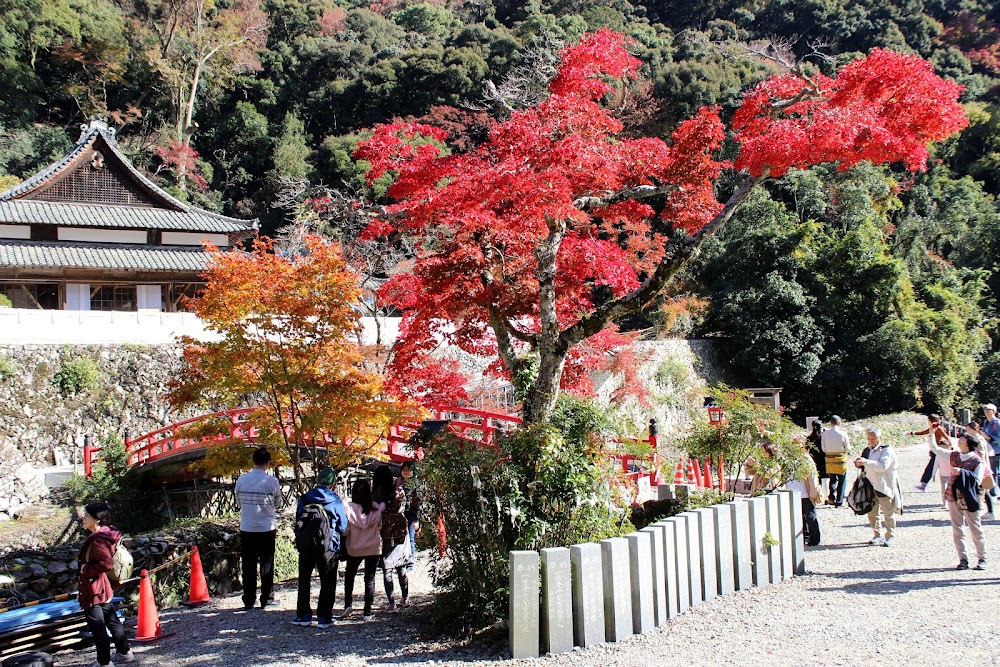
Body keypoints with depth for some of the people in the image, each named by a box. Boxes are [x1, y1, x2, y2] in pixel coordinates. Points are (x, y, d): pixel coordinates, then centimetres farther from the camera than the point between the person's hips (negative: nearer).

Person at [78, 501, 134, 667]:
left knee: (97, 626, -1)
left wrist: (87, 568, -20)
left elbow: (107, 563, -33)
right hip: (104, 589, 10)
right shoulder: (104, 535, 7)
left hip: (93, 590, -10)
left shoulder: (97, 540, -23)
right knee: (112, 621, 18)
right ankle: (124, 653, 29)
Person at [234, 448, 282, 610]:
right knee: (267, 566, 9)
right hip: (267, 529, -2)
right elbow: (277, 504, 3)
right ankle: (266, 599, 12)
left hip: (246, 529, 2)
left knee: (248, 566, 8)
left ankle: (249, 601, 10)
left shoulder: (242, 479, -3)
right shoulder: (272, 481, -10)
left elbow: (238, 502, 9)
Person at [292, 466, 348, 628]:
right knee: (327, 583, 8)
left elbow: (298, 521, 5)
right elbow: (343, 527, 1)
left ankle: (303, 615, 13)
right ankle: (324, 617, 6)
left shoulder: (304, 498, -2)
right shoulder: (336, 501, -6)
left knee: (304, 581, 14)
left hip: (306, 546, 2)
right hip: (329, 547, -1)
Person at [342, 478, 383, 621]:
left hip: (354, 548, -1)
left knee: (349, 575, 21)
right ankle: (368, 612, 7)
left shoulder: (349, 507, -14)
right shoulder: (376, 508, -7)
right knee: (370, 579, 8)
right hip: (374, 548, 1)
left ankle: (348, 604, 11)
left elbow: (345, 530, -12)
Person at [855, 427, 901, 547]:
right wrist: (858, 463, -3)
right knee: (871, 513, 8)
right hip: (870, 486, 6)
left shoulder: (887, 450, -10)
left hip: (884, 486, -6)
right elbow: (865, 467, 21)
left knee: (888, 513, 2)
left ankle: (891, 536, 11)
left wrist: (866, 462, -32)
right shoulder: (867, 450, 10)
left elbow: (883, 466, -25)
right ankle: (878, 535, 20)